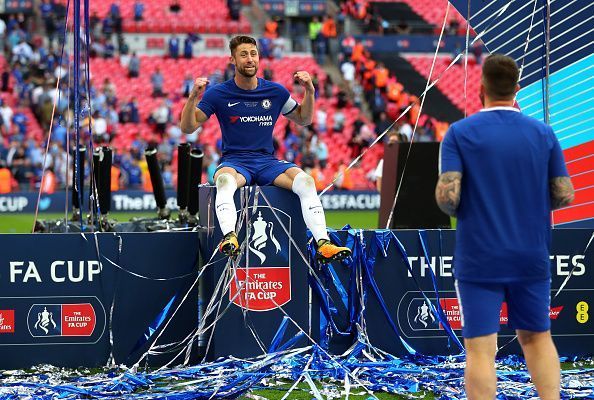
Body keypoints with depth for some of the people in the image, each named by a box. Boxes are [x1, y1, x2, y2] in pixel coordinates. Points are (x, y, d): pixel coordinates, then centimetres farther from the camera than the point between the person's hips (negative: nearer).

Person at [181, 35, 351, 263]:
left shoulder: (275, 92, 9)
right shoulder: (218, 94, 1)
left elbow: (303, 120, 23)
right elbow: (188, 127, -1)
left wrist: (309, 92, 6)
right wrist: (193, 98, -18)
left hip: (267, 162, 3)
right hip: (234, 161, -2)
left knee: (305, 181, -27)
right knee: (225, 181, -40)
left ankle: (323, 244, -32)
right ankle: (229, 237, -57)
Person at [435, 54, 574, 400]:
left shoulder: (460, 133, -6)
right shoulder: (543, 133, 2)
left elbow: (448, 195, -15)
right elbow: (564, 195, 2)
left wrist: (454, 209, 7)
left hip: (479, 260, -3)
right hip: (532, 257, 3)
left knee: (481, 348, -1)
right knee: (537, 337, 17)